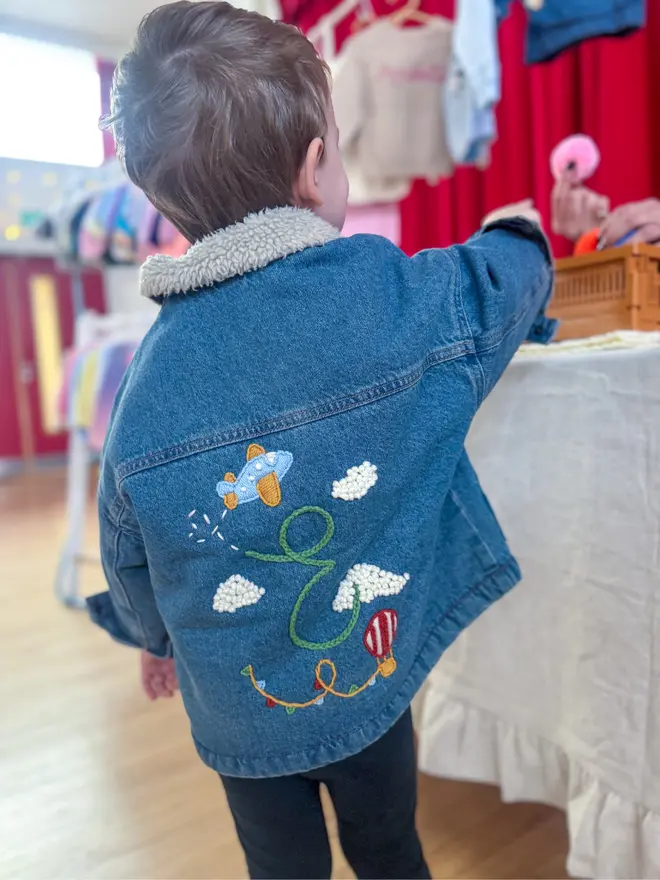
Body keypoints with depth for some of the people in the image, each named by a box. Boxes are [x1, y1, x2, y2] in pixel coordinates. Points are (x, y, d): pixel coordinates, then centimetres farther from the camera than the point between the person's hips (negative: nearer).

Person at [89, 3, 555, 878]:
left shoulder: (146, 377, -16)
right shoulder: (397, 296, -23)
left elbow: (129, 566, -3)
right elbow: (512, 270, -1)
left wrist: (155, 639, 18)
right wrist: (520, 227, 22)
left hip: (242, 714, 2)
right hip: (376, 682, -1)